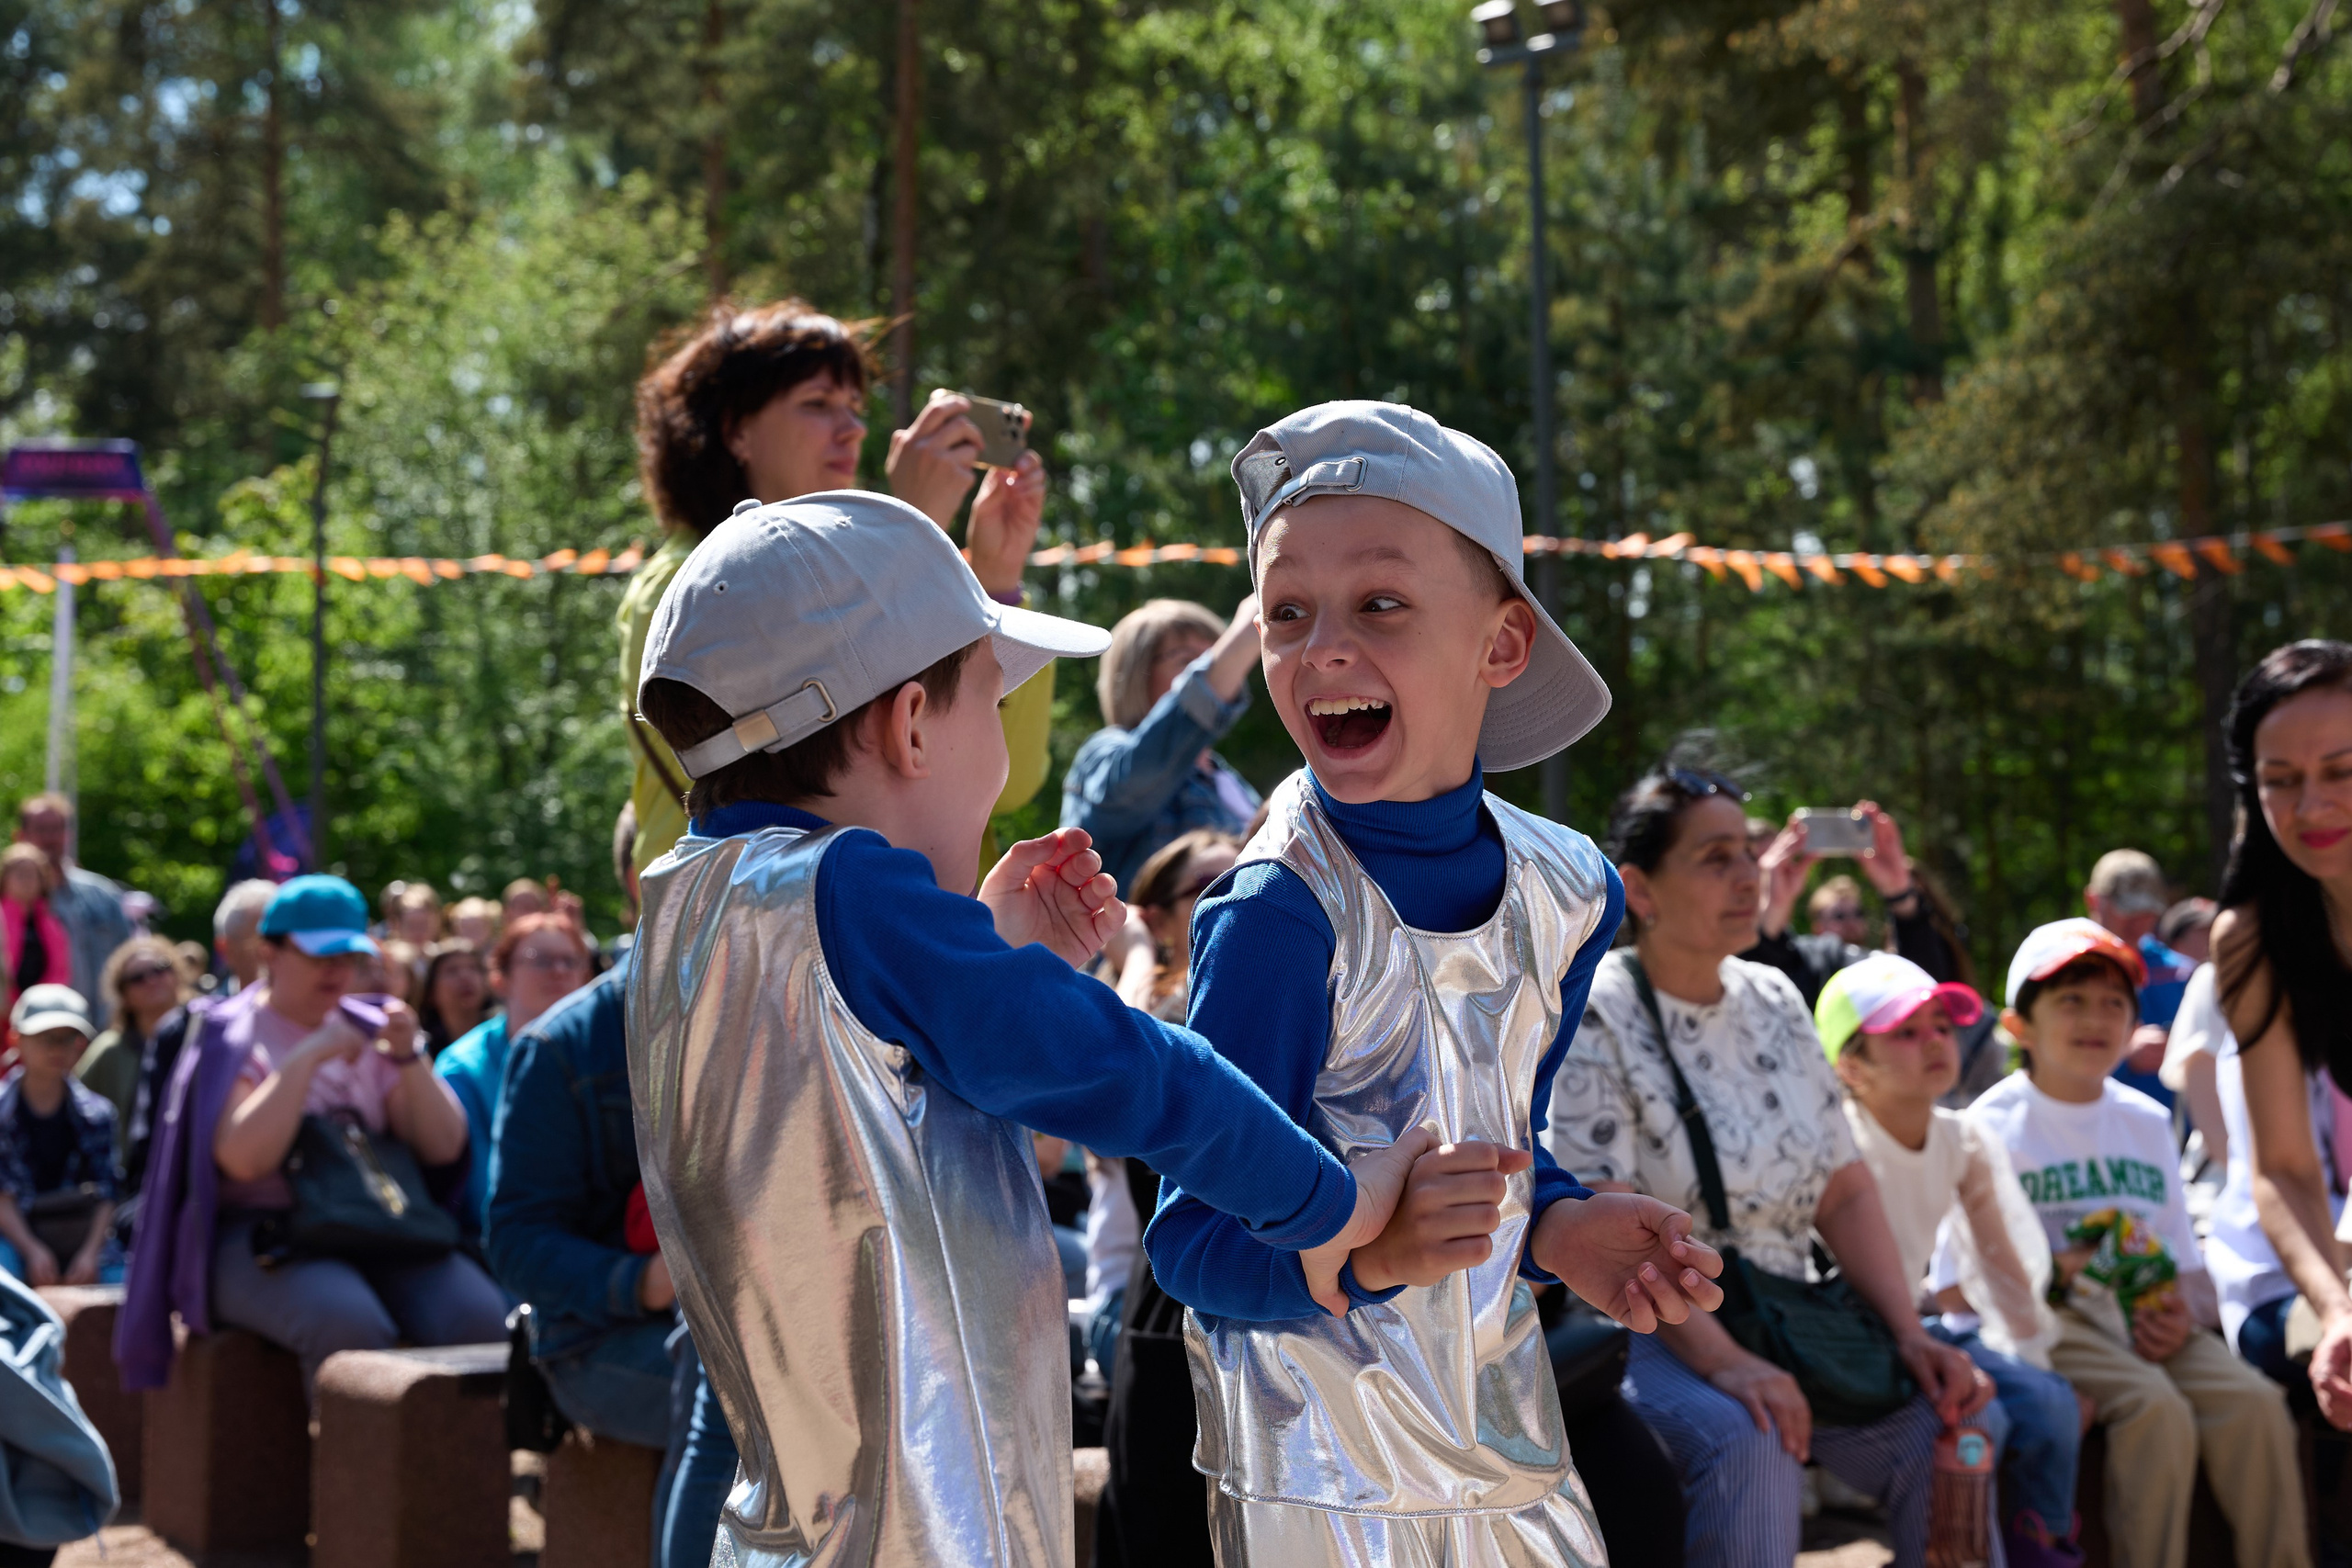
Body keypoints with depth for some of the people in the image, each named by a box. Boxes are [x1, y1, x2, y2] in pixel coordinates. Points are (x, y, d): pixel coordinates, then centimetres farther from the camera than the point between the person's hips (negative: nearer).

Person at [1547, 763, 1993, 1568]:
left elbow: (1845, 1192, 11)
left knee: (1957, 1418, -18)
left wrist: (1910, 1332, -4)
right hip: (1653, 1336, -6)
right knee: (1746, 1440, -36)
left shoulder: (1774, 1002, 13)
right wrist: (1721, 1361, -29)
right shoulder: (1595, 1019, -7)